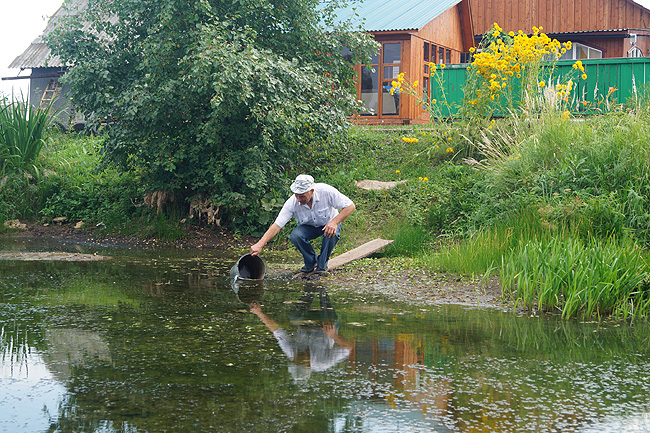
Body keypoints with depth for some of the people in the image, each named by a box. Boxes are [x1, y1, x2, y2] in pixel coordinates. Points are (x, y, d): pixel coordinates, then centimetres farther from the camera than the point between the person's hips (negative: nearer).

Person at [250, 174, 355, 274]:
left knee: (332, 234, -36)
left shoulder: (326, 191, -32)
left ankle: (322, 263, -7)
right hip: (309, 227, 1)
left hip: (329, 223, -1)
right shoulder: (292, 203, -27)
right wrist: (259, 245, -36)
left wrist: (335, 222, -38)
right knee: (295, 236, -30)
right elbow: (277, 225, -27)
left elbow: (350, 206, -24)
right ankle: (311, 262, -1)